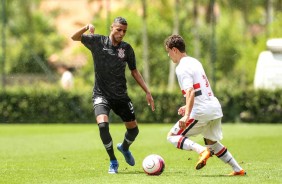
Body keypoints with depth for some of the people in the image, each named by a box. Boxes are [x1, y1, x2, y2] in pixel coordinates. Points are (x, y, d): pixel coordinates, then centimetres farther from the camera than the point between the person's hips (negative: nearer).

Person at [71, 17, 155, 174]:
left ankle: (125, 148, 44)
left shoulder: (127, 48, 0)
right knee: (103, 124, -26)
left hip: (121, 96, 3)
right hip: (101, 94, -3)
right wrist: (87, 27, -26)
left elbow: (134, 72, 11)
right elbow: (75, 37, -6)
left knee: (134, 129, 6)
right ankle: (113, 162, -6)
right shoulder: (98, 42, -6)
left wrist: (148, 92, 6)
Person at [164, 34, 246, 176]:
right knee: (212, 143, 25)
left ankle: (202, 151, -22)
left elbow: (190, 92, -25)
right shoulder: (194, 62, 17)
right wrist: (188, 107, 29)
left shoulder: (182, 68, -12)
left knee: (172, 137, -1)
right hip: (215, 107, 9)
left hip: (201, 111, -9)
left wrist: (187, 115, -31)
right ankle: (238, 170, 19)